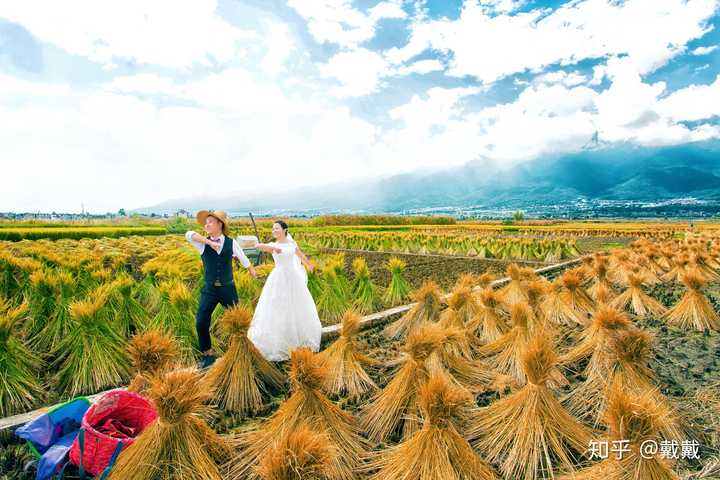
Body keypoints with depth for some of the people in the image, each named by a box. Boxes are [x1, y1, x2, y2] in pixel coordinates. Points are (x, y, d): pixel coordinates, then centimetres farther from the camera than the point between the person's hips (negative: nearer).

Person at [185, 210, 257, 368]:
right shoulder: (203, 243, -2)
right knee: (201, 323, -4)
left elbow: (244, 259, 12)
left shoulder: (231, 243, -2)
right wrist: (209, 242, -30)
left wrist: (253, 272, 26)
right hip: (209, 290, 1)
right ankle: (208, 354, 17)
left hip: (228, 289, 0)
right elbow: (189, 235, -21)